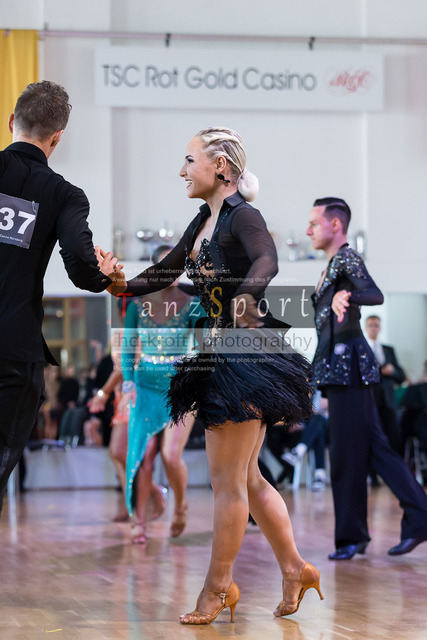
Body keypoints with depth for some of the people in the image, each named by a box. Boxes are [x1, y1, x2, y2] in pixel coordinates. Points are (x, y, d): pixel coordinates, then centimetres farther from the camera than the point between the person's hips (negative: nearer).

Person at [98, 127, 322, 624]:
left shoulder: (241, 216, -14)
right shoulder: (203, 223, 14)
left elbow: (267, 260, -34)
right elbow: (161, 276, 17)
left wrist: (247, 294, -54)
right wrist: (119, 282, -1)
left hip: (248, 355, -9)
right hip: (223, 356, 10)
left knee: (227, 480, -2)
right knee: (246, 479, 14)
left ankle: (218, 586, 8)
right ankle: (294, 570, 23)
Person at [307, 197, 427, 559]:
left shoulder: (347, 258, -9)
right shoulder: (334, 263, 19)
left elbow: (376, 295, -26)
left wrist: (345, 296, -42)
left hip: (348, 365, -10)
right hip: (339, 366, 10)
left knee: (348, 452, -5)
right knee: (373, 447, 7)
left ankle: (352, 536, 1)